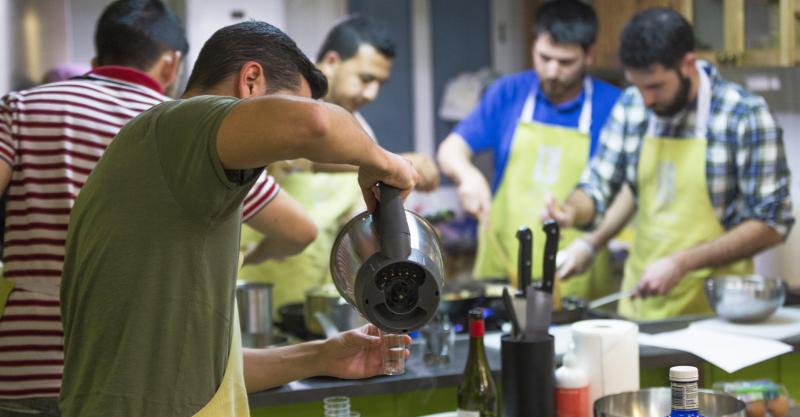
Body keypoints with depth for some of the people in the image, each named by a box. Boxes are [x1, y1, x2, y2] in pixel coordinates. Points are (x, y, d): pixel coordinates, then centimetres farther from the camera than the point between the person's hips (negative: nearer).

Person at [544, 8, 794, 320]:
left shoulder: (743, 116, -14)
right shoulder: (632, 105, 0)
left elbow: (771, 224, -13)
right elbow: (598, 186, 7)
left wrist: (682, 263, -21)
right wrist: (572, 213, -16)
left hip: (711, 306, -4)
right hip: (639, 300, 4)